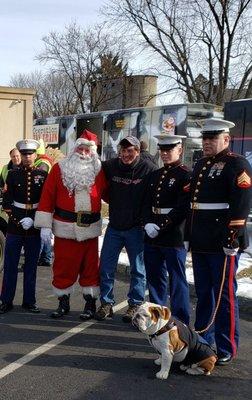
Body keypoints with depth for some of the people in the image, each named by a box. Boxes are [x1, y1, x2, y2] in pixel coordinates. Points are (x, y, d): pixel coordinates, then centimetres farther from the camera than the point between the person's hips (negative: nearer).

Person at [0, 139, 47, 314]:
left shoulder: (43, 175, 3)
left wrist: (37, 219, -5)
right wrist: (15, 219, -9)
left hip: (34, 226, 1)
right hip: (15, 226, 0)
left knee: (31, 266, 8)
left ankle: (29, 301, 18)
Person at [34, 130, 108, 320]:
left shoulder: (99, 171, 4)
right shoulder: (59, 168, 0)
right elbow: (48, 197, -3)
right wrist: (45, 225, -8)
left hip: (90, 229, 1)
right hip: (65, 228, -1)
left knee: (90, 267, 9)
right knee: (63, 268, 7)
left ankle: (90, 304, 23)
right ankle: (63, 303, 24)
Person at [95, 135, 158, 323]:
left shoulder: (148, 169, -12)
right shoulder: (110, 166, -3)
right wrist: (114, 203, 7)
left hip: (136, 228, -3)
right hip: (114, 226, 3)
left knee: (138, 269, 7)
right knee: (106, 266, 7)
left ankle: (135, 305, 20)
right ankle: (106, 303, 20)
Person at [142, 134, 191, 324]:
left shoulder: (185, 175, -7)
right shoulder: (155, 175, 15)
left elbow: (183, 208, -16)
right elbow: (147, 203, 12)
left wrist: (161, 226, -18)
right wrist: (149, 224, -5)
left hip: (174, 237, -7)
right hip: (152, 237, 7)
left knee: (177, 280, 1)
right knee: (155, 279, 15)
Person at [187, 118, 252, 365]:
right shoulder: (201, 165, 17)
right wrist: (189, 235, 19)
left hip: (223, 245, -8)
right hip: (200, 243, 8)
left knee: (224, 296, 1)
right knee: (203, 293, 16)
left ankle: (227, 349, 12)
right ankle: (203, 340, 30)